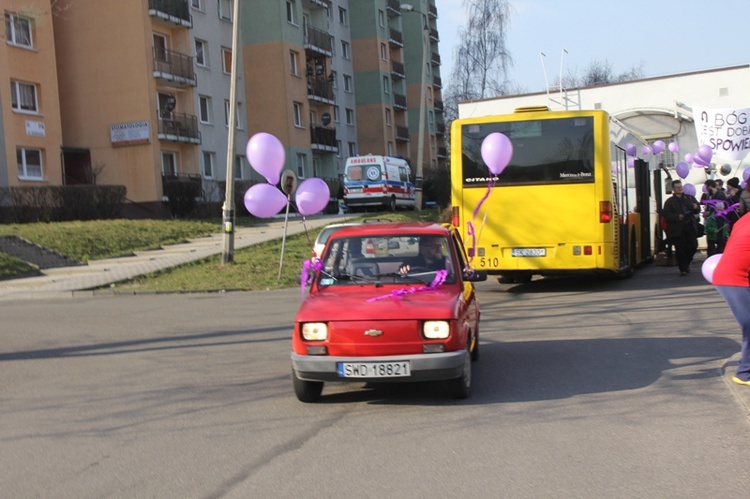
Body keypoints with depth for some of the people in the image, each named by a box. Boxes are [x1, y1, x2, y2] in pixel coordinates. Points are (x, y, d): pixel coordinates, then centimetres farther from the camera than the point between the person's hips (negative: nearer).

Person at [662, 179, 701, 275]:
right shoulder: (669, 202, 3)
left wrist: (696, 208, -11)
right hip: (677, 229, -3)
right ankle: (683, 268, 5)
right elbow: (666, 214, -7)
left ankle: (686, 263, 25)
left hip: (690, 227, 3)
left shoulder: (690, 198, 15)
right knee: (680, 249, -3)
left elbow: (697, 210, 13)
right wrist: (677, 216, -21)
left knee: (693, 246, 1)